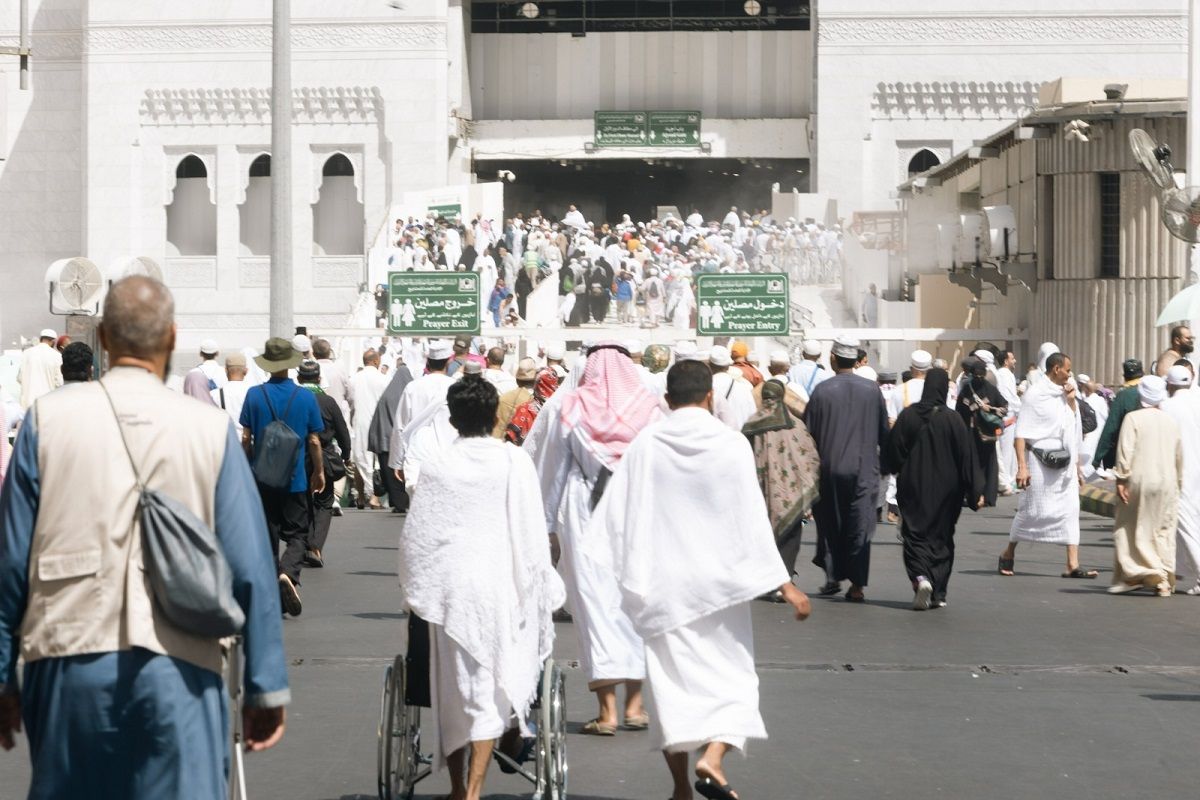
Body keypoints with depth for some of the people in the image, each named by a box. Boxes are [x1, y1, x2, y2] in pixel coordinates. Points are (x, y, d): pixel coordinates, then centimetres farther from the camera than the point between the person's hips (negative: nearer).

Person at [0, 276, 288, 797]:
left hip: (69, 661, 2)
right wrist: (266, 689, 6)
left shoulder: (48, 419, 1)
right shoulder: (211, 430, 0)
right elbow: (250, 569, -1)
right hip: (176, 670, -1)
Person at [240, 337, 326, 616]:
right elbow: (314, 441, -1)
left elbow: (246, 438, -2)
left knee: (268, 536, 11)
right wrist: (318, 472, 12)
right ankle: (288, 573, -23)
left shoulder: (255, 395, -5)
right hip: (295, 479, -1)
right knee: (297, 534, 6)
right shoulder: (305, 397, -5)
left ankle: (273, 595, 15)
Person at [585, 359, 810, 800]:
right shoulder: (732, 444, -6)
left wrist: (629, 574, 7)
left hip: (662, 581, 2)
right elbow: (753, 520, -7)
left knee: (673, 677, 9)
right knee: (731, 674, 8)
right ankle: (713, 757, -15)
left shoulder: (645, 444, -2)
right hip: (719, 579, -1)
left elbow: (618, 511, -2)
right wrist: (783, 583, -3)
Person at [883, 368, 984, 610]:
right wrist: (975, 492, -4)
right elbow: (967, 456, -9)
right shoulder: (952, 420, -11)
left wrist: (896, 473, 20)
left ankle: (920, 576, -22)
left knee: (914, 534, 5)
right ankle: (938, 593, 12)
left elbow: (892, 452, 0)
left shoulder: (907, 416, -7)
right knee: (941, 536, 12)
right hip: (946, 488, 0)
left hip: (913, 486, 0)